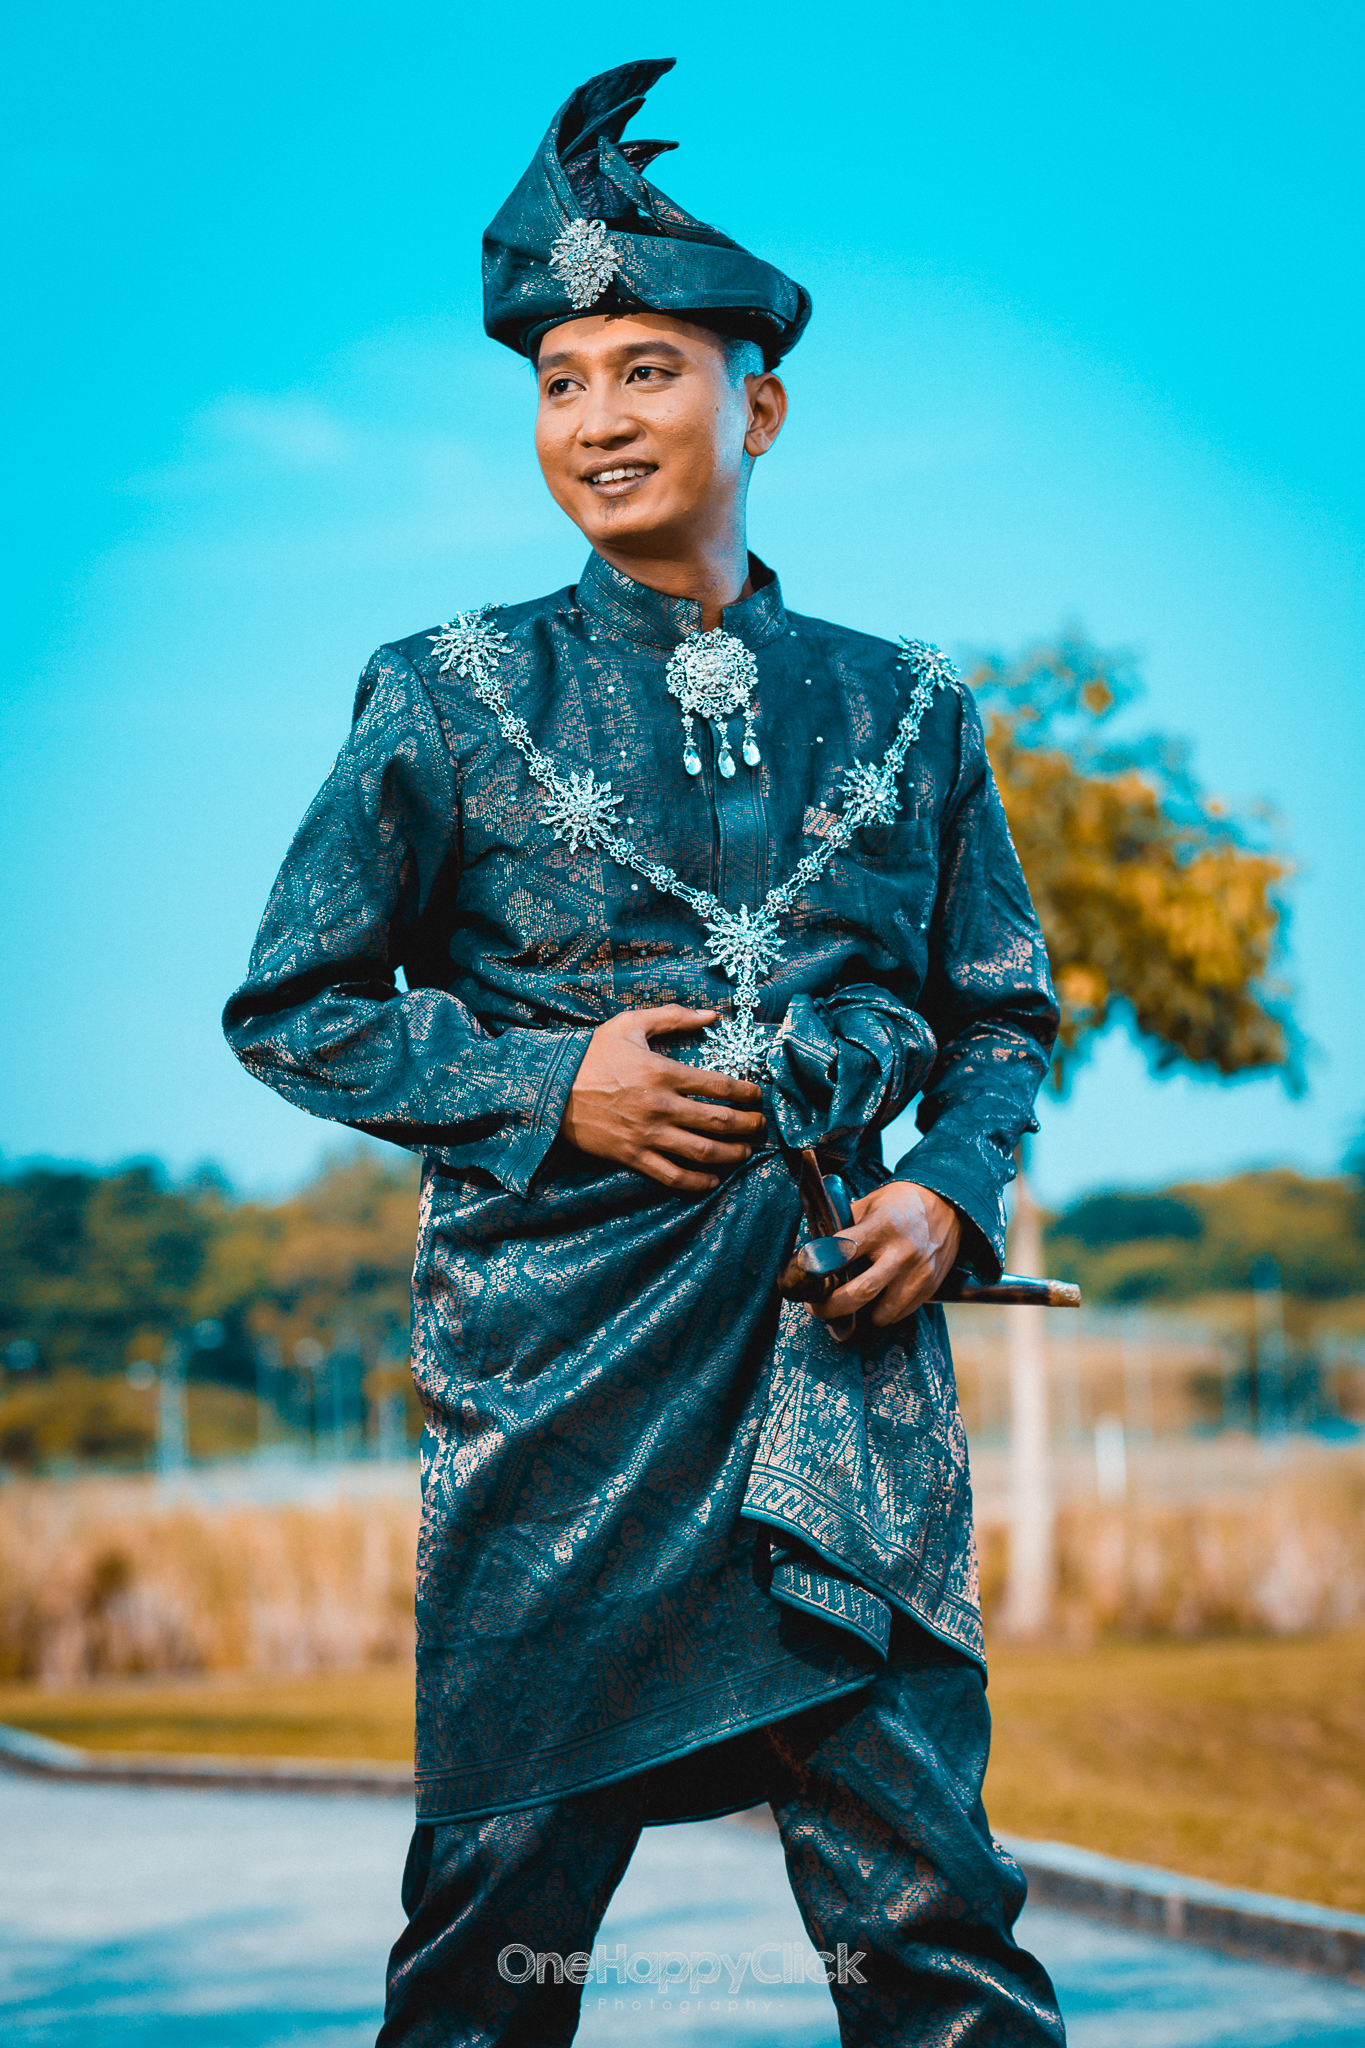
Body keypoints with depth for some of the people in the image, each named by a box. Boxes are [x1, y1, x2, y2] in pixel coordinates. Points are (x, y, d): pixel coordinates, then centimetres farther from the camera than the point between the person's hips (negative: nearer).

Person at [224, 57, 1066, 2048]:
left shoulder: (901, 708, 12)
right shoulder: (456, 696, 5)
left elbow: (1003, 1008, 20)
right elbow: (293, 1008, 8)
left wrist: (954, 1192, 0)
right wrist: (551, 1091, -6)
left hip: (847, 1355, 1)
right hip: (561, 1372, -1)